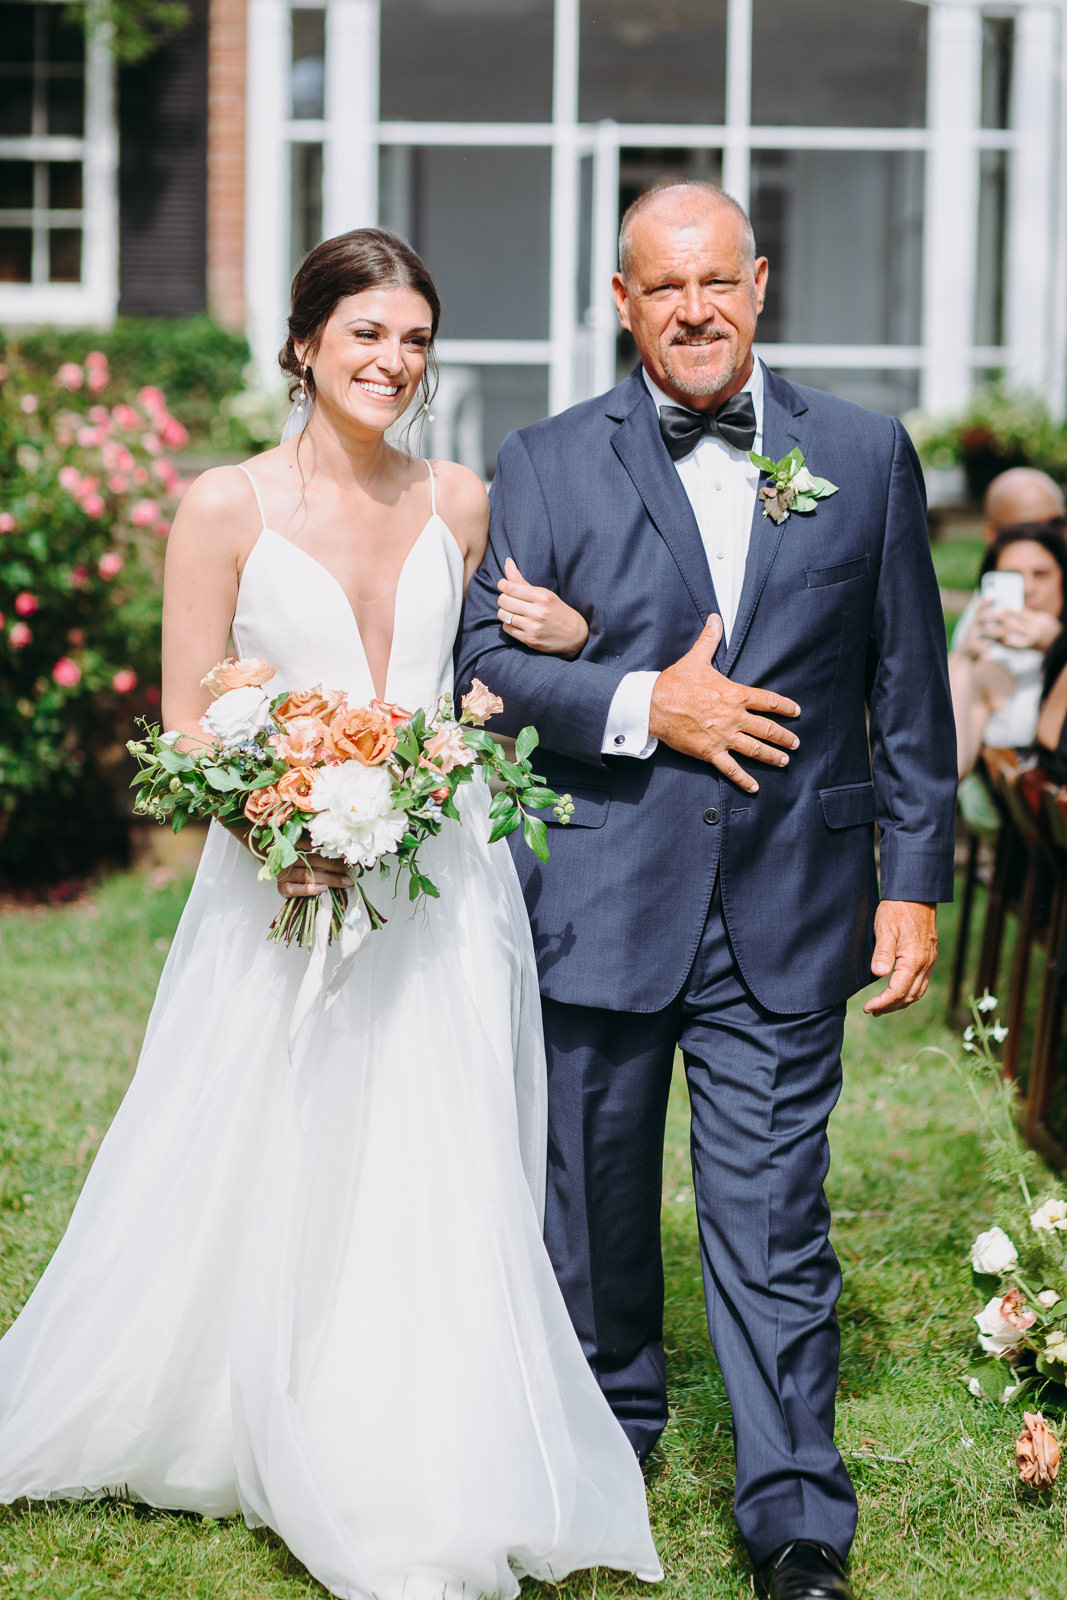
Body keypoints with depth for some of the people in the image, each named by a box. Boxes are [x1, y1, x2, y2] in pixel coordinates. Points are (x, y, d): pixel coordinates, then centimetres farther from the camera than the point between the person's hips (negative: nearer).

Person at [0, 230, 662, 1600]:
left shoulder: (460, 505, 6)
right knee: (251, 1188, 7)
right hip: (285, 890, -2)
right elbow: (186, 732, -4)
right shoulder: (225, 508, -4)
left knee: (437, 1203, 4)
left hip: (441, 885, 3)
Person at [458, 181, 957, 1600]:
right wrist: (645, 706, -15)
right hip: (599, 899, 1)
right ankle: (608, 1434, 37)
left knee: (772, 1219, -2)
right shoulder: (545, 466, 4)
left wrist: (915, 881, 2)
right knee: (595, 1197, 14)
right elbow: (488, 662, -1)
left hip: (788, 911, -1)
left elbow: (910, 690, 6)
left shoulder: (867, 456, 5)